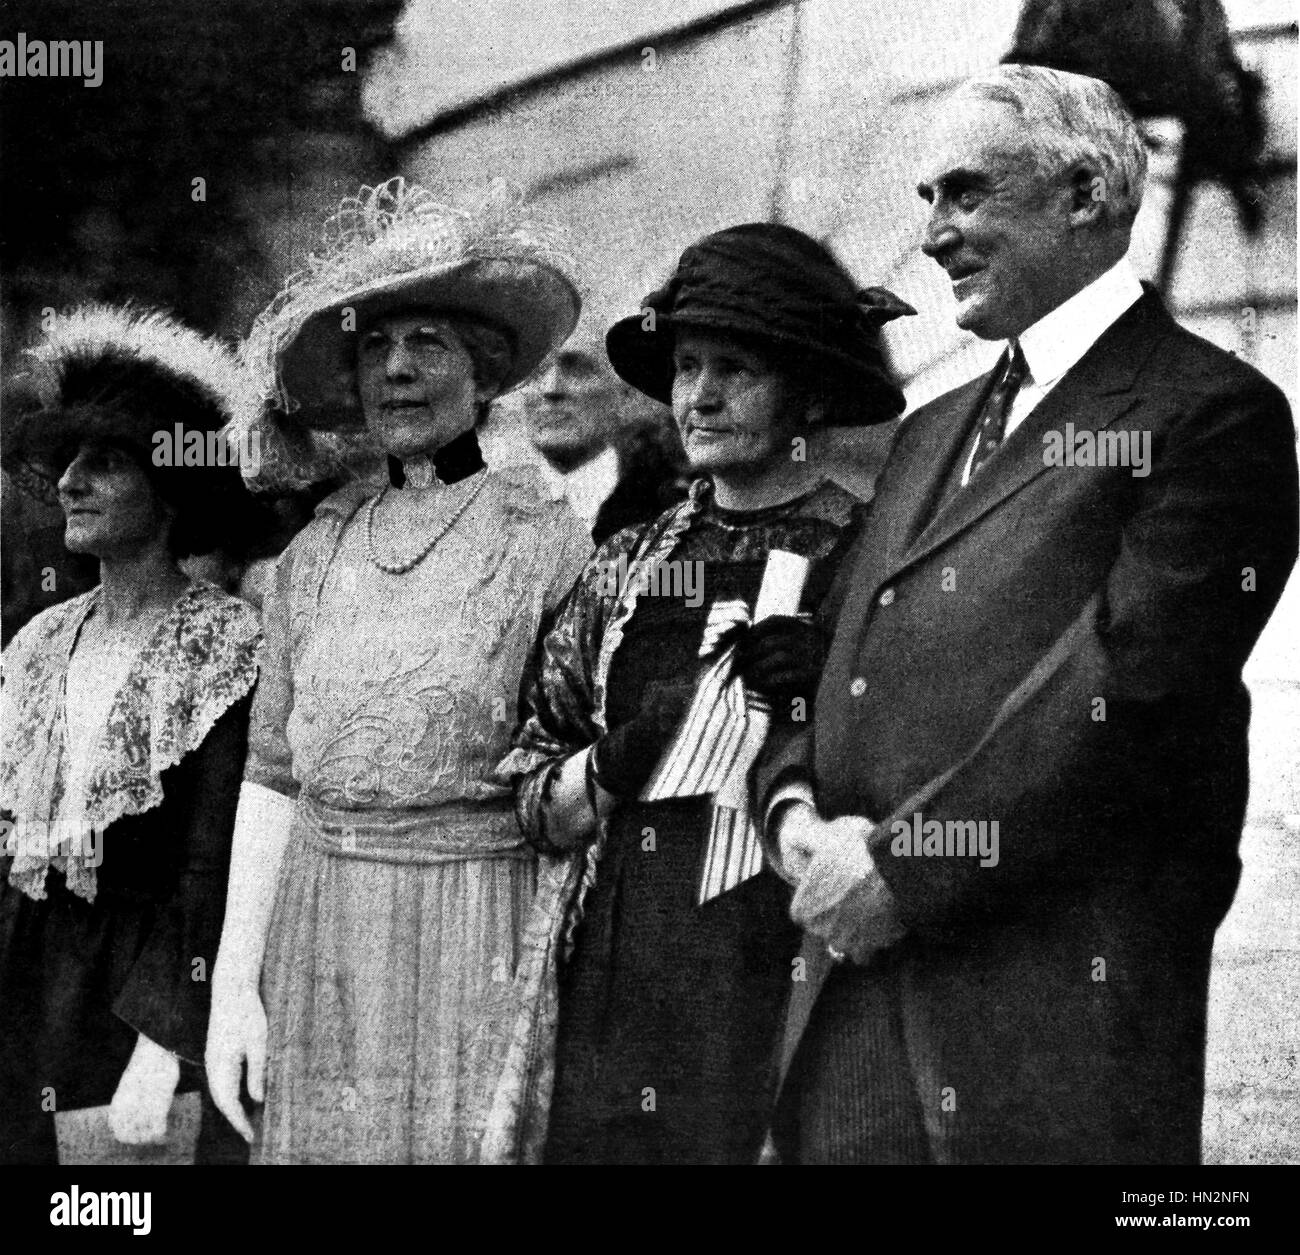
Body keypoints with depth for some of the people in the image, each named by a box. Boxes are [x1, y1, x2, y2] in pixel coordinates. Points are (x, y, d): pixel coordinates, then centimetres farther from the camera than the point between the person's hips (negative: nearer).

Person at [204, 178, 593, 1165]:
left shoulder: (549, 543, -6)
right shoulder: (316, 554, 7)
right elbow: (272, 776, 8)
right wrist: (234, 980, 5)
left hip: (480, 927, -4)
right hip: (319, 934, 4)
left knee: (472, 1136, 1)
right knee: (319, 1137, 10)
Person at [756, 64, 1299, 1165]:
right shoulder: (932, 433, 21)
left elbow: (1123, 691, -15)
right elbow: (840, 652, 18)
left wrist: (899, 867, -14)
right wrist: (795, 802, -2)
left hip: (1060, 1010, -6)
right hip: (859, 982, 7)